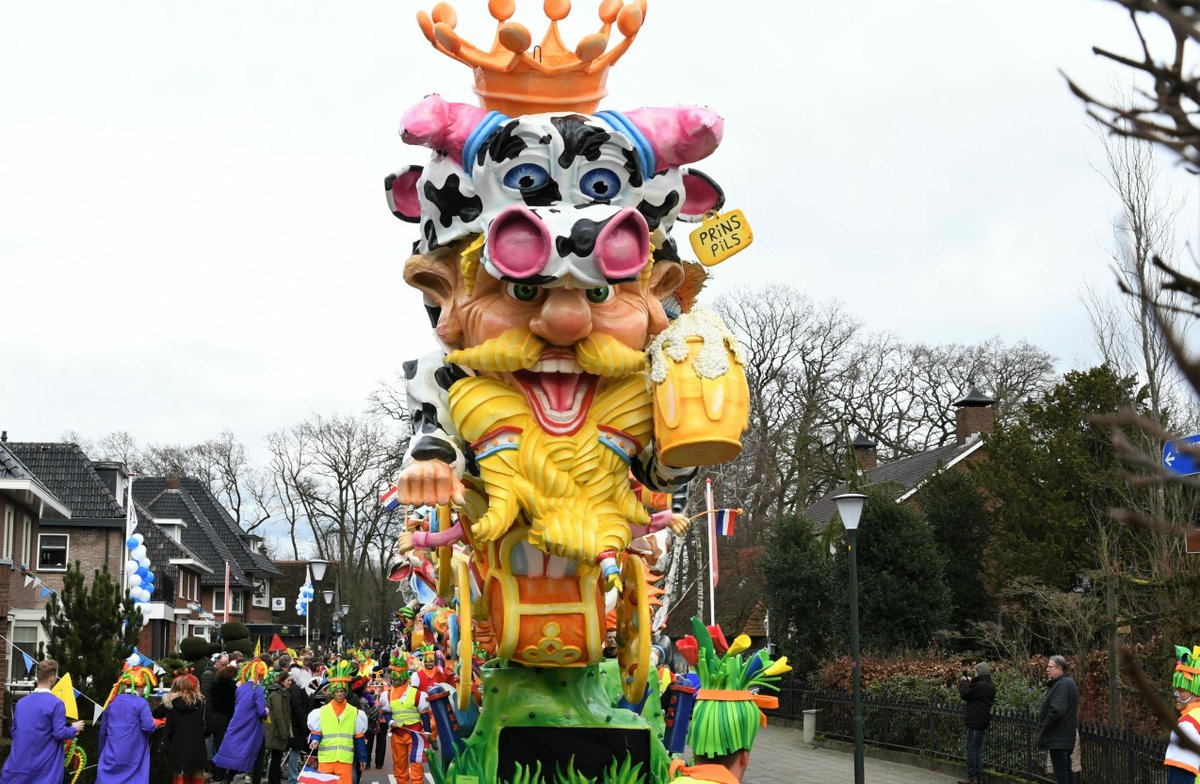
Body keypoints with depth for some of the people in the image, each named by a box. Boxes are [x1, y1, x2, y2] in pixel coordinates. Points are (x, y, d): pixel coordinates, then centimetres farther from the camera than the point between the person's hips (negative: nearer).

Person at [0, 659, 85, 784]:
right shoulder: (56, 703, -11)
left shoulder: (21, 702, 7)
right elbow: (60, 733, -14)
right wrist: (74, 728, 5)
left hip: (18, 766, 5)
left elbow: (14, 732, 16)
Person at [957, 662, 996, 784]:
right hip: (983, 721, 9)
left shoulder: (980, 685, -20)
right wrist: (970, 683, 13)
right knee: (978, 748, 14)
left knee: (971, 748, -4)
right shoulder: (990, 686, 11)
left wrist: (963, 682, 2)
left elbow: (965, 694, -14)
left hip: (975, 721, -9)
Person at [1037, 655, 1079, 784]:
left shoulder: (1061, 685, -18)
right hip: (1065, 737, 11)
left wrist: (1042, 730, -17)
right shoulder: (1068, 682, 16)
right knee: (1066, 773, 15)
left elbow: (1056, 711, -25)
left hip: (1058, 739, -11)